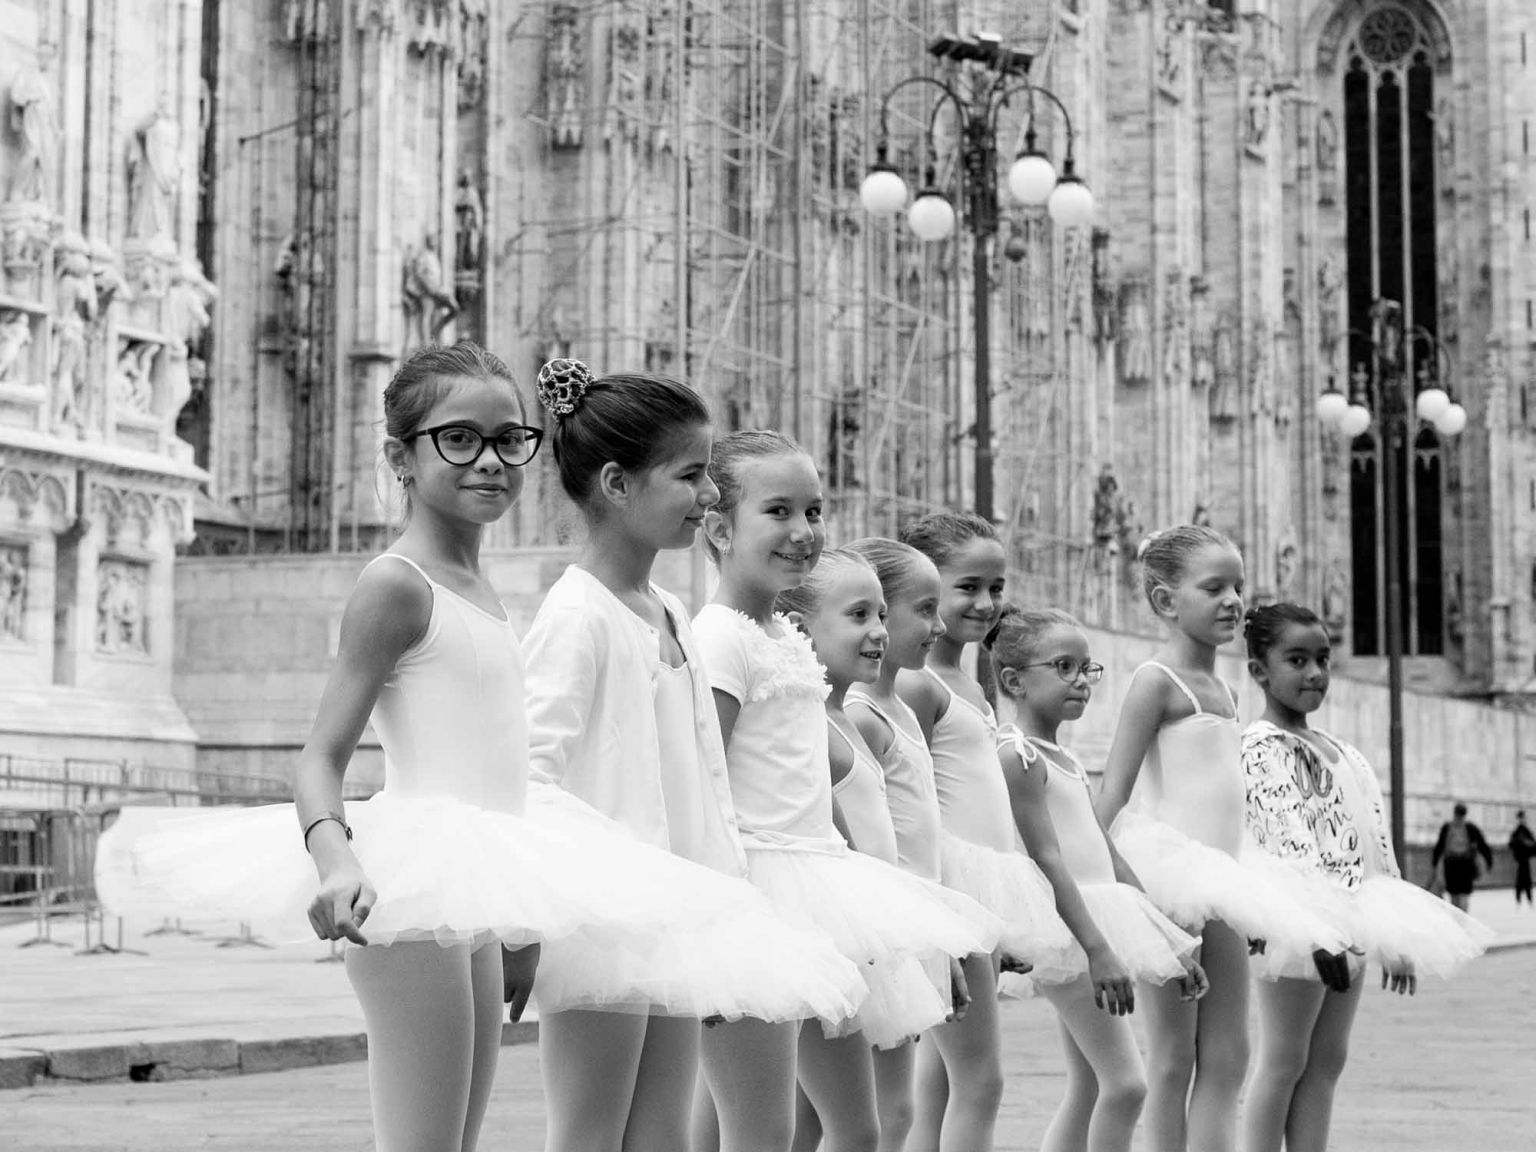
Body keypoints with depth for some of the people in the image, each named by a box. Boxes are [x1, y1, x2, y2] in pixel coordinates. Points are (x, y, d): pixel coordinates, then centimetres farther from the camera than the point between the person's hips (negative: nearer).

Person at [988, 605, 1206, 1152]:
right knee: (1125, 1083, -11)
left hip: (1099, 920, 10)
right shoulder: (1018, 753, -11)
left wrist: (1170, 938, 20)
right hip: (1068, 927, -9)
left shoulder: (1067, 760, 18)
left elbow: (1108, 855, 21)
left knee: (1088, 1088, 10)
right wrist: (1096, 947, -23)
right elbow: (1046, 859, -18)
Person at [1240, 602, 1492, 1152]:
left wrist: (1394, 940, 19)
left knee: (1327, 1059, 8)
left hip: (1350, 923, 8)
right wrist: (1318, 916, -31)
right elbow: (1291, 838, -20)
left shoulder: (1341, 754, 19)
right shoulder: (1261, 748, -8)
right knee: (1284, 1059, -4)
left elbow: (1374, 844, 20)